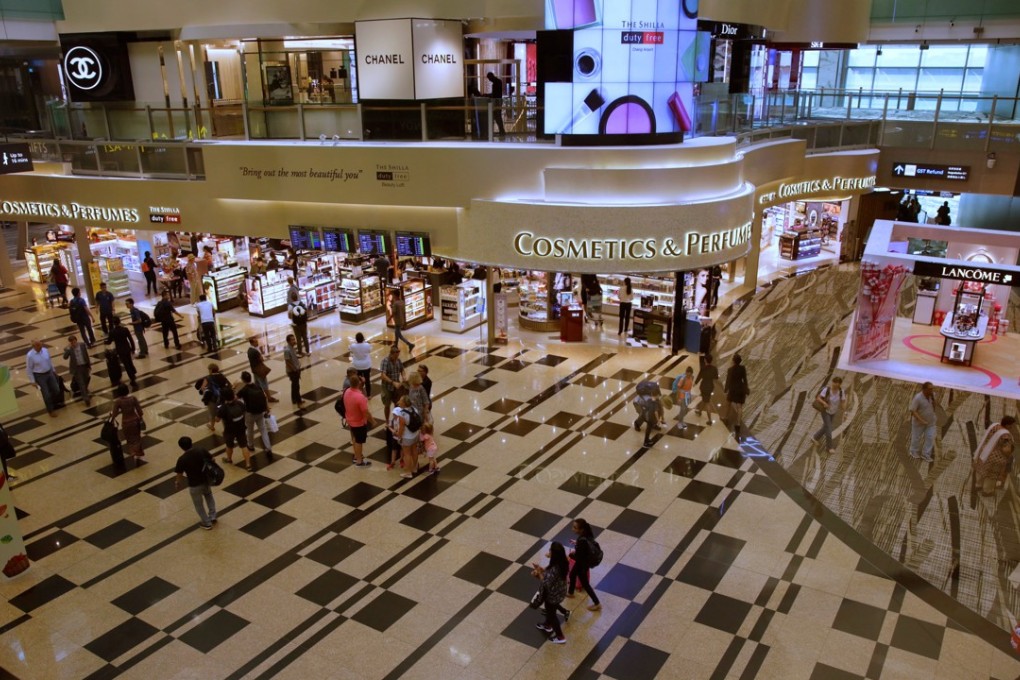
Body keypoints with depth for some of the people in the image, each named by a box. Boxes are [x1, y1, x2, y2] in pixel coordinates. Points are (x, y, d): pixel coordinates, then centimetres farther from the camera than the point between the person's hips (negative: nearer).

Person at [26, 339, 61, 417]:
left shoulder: (45, 350, -7)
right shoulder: (30, 355, -21)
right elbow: (29, 369, -13)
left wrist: (53, 370, 17)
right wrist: (33, 381, -11)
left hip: (49, 373, 5)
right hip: (39, 376, -5)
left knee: (56, 390, 13)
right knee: (46, 394, 4)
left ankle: (54, 404, 42)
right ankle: (50, 410, 25)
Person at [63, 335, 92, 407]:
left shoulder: (82, 345, -4)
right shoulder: (68, 349, -11)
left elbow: (87, 355, 4)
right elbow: (65, 357, -25)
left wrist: (89, 365, 6)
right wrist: (68, 349, -33)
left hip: (84, 366, 4)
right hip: (76, 368, -4)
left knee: (86, 381, 21)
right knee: (81, 383, -5)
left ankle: (85, 393, 47)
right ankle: (86, 398, -4)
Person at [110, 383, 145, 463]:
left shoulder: (118, 401, -18)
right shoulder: (133, 398, -13)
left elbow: (114, 414, -10)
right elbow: (139, 410, -6)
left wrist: (111, 413, 13)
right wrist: (141, 419, 9)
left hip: (126, 422, -2)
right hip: (135, 420, 2)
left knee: (130, 439, 16)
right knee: (137, 438, 23)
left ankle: (134, 454, 0)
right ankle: (138, 453, 31)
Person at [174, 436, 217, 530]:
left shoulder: (182, 459, -22)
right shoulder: (201, 450, -12)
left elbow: (180, 475, -12)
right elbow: (211, 459, -1)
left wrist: (177, 483, 10)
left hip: (194, 484, -4)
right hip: (206, 480, 4)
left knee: (199, 504, 18)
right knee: (209, 496, 32)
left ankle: (206, 523, 32)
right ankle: (212, 517, 37)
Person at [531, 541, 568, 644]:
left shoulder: (554, 569, -40)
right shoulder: (562, 562, -14)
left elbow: (546, 583, -29)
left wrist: (539, 572, -20)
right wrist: (541, 569, -9)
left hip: (553, 595, -8)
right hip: (559, 592, 8)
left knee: (551, 614, 19)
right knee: (549, 610, 33)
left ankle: (560, 637, 37)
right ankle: (548, 626, 59)